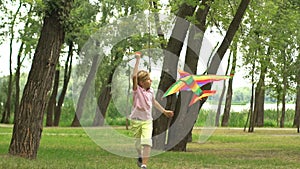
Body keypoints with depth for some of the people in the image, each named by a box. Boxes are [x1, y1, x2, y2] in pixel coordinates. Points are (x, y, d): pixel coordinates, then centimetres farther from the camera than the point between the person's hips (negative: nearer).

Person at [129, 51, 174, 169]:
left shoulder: (151, 91, 3)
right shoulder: (137, 90, -12)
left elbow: (154, 102, 23)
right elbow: (134, 76, -29)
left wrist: (164, 111, 30)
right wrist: (137, 60, -29)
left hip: (147, 120, 3)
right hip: (136, 120, -3)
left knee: (147, 141, -16)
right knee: (138, 142, 10)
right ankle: (140, 157, 42)